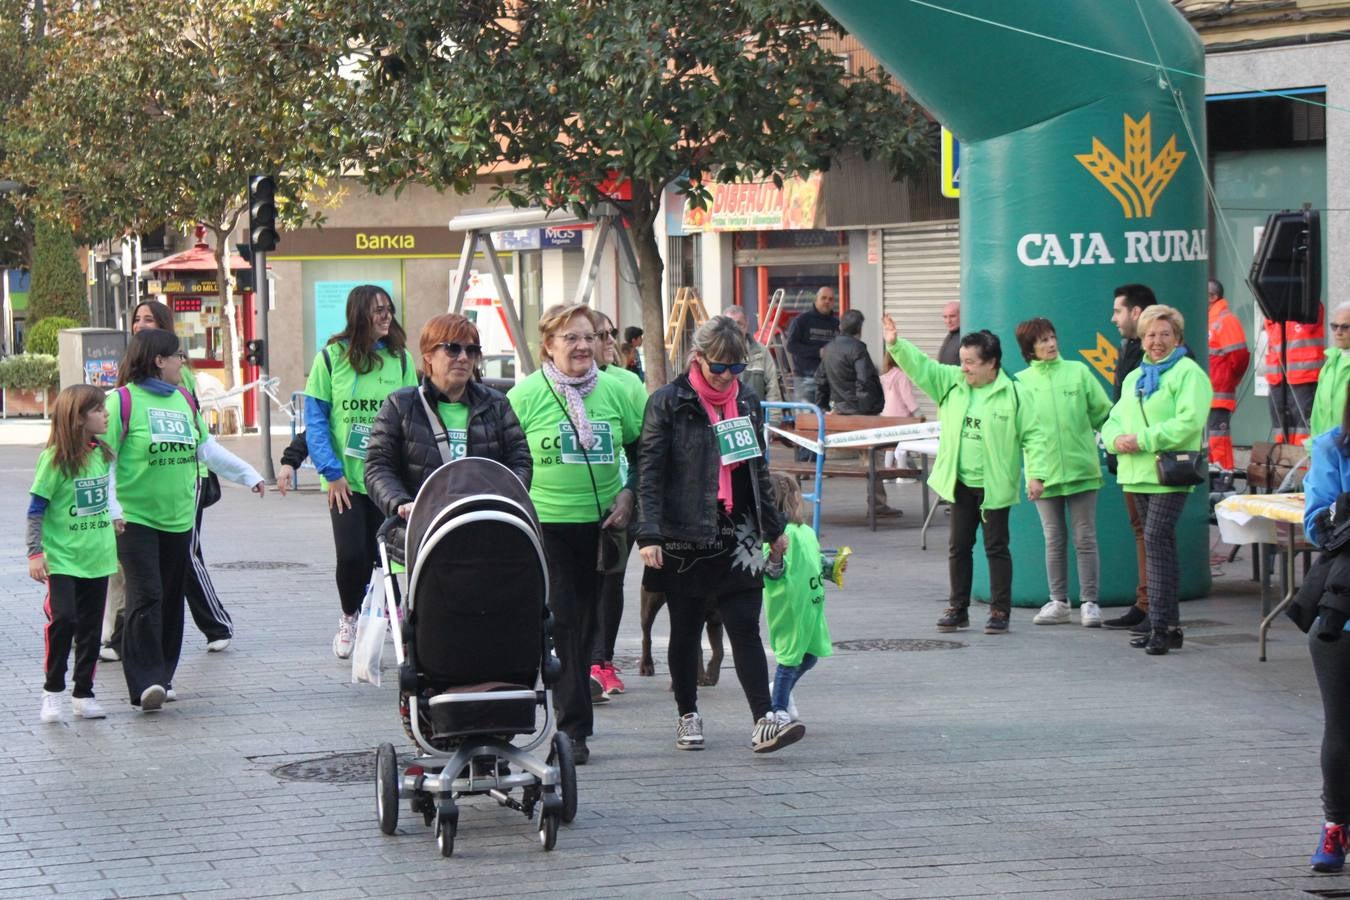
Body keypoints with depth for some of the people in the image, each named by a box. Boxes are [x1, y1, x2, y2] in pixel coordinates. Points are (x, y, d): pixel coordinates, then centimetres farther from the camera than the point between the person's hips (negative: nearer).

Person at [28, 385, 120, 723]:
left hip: (97, 557, 6)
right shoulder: (55, 458, -13)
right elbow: (36, 508, -11)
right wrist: (35, 552, -14)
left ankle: (83, 694, 19)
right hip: (62, 558, -6)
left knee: (90, 627, 9)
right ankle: (52, 690, -3)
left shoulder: (101, 454, 5)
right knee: (63, 618, -18)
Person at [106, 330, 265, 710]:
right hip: (135, 519, -7)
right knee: (146, 597, -14)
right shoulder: (123, 400, -8)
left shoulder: (184, 399, 12)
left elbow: (207, 448, 24)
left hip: (179, 518, 7)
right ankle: (145, 683, -15)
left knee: (171, 600, 10)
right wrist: (110, 507, -17)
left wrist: (248, 475, 24)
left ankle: (162, 676, 21)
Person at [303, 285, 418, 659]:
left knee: (382, 555, 1)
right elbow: (315, 418, 0)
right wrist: (331, 472, -7)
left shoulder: (401, 359, 3)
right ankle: (349, 617, 19)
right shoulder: (331, 357, -1)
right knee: (351, 555, -7)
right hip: (345, 480, -1)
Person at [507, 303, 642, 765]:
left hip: (599, 523, 4)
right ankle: (574, 727, -6)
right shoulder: (525, 395, -5)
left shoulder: (616, 391, 4)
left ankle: (574, 721, 26)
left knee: (585, 619, 12)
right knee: (561, 619, -9)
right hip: (545, 523, -4)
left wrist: (628, 496, 4)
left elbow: (641, 451, 16)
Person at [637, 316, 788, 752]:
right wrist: (649, 534, -17)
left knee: (745, 627, -6)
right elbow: (650, 471, -9)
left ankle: (763, 720, -12)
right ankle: (688, 715, 23)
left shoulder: (747, 402, 10)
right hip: (684, 536, -3)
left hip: (738, 534, 3)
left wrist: (773, 528, 22)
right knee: (685, 630, 9)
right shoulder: (669, 402, -5)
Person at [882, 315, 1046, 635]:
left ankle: (1000, 611, 9)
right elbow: (920, 366, 1)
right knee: (958, 546, 10)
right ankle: (958, 608, 19)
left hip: (994, 486, -5)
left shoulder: (1012, 394, -9)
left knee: (996, 547, 3)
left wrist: (1035, 474, -14)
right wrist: (895, 344, -15)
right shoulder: (951, 381, 4)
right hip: (960, 484, 5)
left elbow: (1032, 435, -7)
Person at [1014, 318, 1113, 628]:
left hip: (1081, 469, -1)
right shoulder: (1021, 382, 3)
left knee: (1085, 538, 0)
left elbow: (1102, 413, 6)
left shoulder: (1077, 371, 3)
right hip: (1044, 471, 1)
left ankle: (1089, 602, 6)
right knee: (1054, 541, 8)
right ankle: (1059, 602, 17)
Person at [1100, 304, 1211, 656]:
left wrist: (1144, 439, -19)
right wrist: (1117, 438, -4)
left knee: (1156, 540, -17)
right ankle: (1168, 623, 17)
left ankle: (1162, 625, -17)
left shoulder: (1188, 373, -5)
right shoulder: (1134, 378, 21)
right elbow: (1114, 420, 20)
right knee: (1157, 544, 11)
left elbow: (1189, 422, -17)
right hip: (1138, 473, 8)